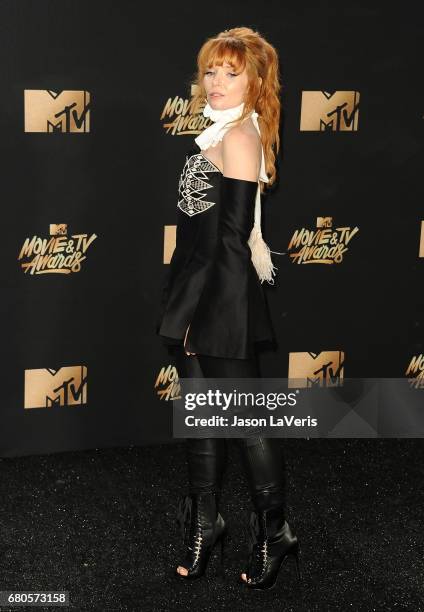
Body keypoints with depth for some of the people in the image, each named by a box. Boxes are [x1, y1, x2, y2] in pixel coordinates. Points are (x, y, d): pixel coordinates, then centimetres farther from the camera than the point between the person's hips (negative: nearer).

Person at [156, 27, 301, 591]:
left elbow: (233, 238, -18)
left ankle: (273, 533, 15)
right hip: (195, 291, 9)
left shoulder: (238, 137, -14)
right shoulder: (216, 134, 12)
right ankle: (204, 525, 27)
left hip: (223, 299, -9)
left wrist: (199, 311, -17)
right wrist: (182, 305, 17)